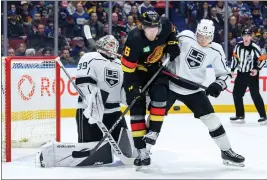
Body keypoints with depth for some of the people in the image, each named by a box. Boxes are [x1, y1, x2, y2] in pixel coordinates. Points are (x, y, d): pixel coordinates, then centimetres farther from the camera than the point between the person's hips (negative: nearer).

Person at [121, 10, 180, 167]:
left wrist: (172, 44, -8)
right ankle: (142, 151, -5)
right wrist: (132, 87, -29)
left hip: (158, 67, 3)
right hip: (137, 70, -3)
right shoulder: (134, 39, -32)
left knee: (160, 95, -21)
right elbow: (128, 68, -26)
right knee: (137, 107, -6)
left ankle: (153, 131, -7)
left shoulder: (165, 26, -21)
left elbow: (172, 32, 7)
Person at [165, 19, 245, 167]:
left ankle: (226, 151, 5)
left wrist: (218, 85, -17)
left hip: (193, 89, 1)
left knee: (210, 118, -4)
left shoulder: (216, 51, -6)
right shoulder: (185, 37, -12)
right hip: (171, 83, -1)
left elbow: (223, 73, 1)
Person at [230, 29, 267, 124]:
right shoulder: (238, 46, -2)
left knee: (255, 95, -11)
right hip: (241, 73, 6)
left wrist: (257, 69, -21)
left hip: (252, 74, -6)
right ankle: (240, 115, 16)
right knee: (237, 94, 6)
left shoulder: (255, 48, -15)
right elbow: (235, 57, 11)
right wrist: (232, 70, 8)